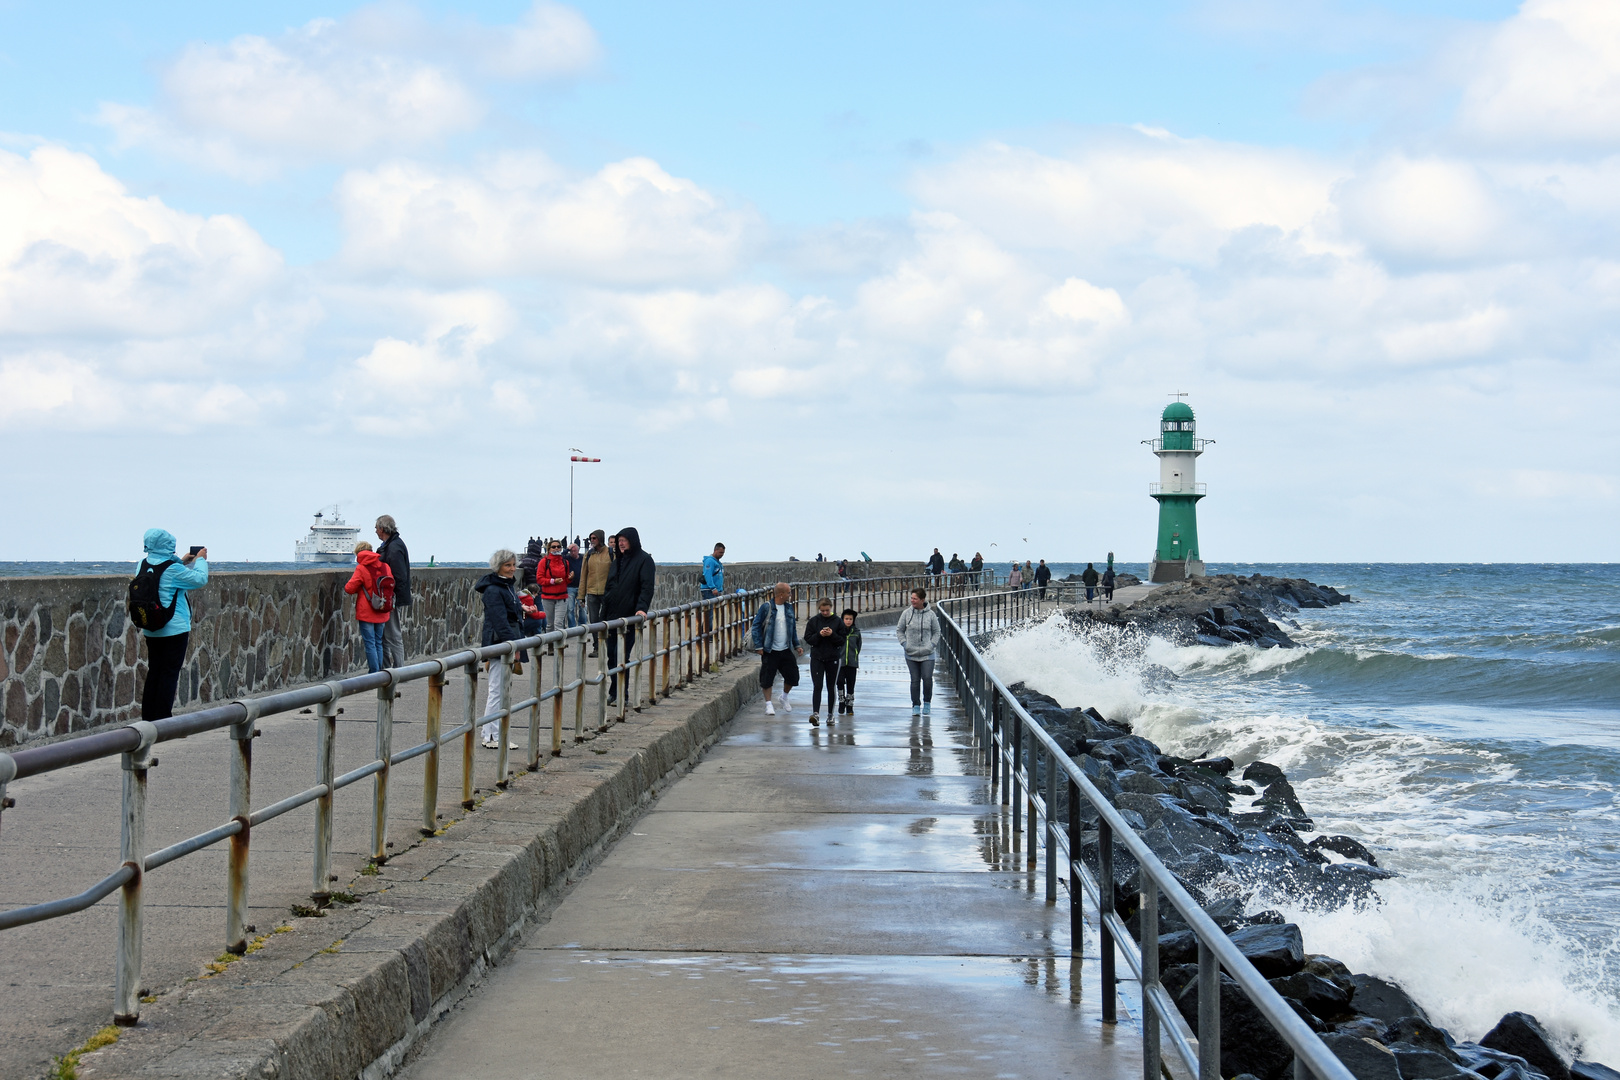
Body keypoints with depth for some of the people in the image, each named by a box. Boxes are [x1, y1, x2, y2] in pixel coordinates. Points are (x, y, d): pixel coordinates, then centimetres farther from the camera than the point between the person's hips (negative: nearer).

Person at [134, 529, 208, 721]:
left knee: (154, 672, 14)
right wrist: (200, 560, 6)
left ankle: (148, 717, 16)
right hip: (175, 629, -7)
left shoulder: (143, 566, 3)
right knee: (170, 673, -1)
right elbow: (200, 579, -10)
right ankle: (163, 719, -1)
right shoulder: (173, 570, -17)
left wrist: (181, 562, 23)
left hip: (150, 631, 7)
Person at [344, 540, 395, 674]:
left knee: (370, 644, -1)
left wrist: (345, 586, 12)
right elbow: (392, 586, 10)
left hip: (366, 613, -5)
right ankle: (380, 672, 15)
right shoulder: (385, 566, 3)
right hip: (382, 614, 5)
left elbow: (350, 588, -10)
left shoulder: (361, 568, -11)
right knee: (378, 643, 14)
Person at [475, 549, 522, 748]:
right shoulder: (493, 590, -14)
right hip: (498, 643, -10)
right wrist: (512, 643, -26)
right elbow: (500, 620, -21)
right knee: (497, 690, -9)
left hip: (508, 642, 10)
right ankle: (492, 737, -6)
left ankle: (492, 734, 18)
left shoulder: (509, 586, 17)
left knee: (503, 690, 12)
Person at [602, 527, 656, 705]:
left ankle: (621, 694, 2)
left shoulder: (644, 560, -3)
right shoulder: (617, 562, 18)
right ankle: (614, 693, 13)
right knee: (612, 655, 5)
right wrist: (604, 616, 14)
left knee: (621, 656, -6)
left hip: (629, 617, -6)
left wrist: (642, 607, -29)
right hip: (612, 617, 6)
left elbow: (647, 586, -14)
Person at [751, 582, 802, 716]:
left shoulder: (789, 608, 8)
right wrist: (759, 646, -13)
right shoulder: (766, 608, -9)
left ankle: (784, 698, 31)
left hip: (786, 650, 5)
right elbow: (756, 627, -8)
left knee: (792, 675, 6)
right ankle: (768, 705, 9)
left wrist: (796, 645, 13)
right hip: (770, 650, -5)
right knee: (767, 678, -3)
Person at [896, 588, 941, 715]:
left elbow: (936, 632, 11)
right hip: (911, 654, 1)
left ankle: (927, 702, 12)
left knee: (927, 678, -10)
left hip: (927, 654, -1)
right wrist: (904, 644, -2)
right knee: (915, 680, 3)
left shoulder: (931, 614, -1)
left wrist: (931, 645, -2)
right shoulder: (906, 613, 0)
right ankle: (916, 706, 14)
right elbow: (899, 630, 10)